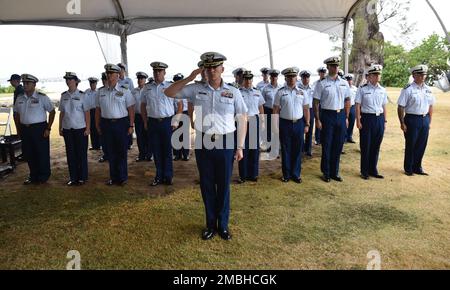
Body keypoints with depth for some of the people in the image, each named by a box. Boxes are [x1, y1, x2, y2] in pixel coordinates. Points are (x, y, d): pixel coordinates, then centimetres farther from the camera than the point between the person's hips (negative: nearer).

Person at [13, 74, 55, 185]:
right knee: (28, 154, 12)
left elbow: (52, 111, -5)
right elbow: (17, 114, 18)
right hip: (25, 129, 5)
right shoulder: (20, 98, 8)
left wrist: (48, 128, -8)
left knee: (42, 154, 2)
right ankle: (33, 176, 27)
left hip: (39, 128, -5)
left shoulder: (42, 97, -7)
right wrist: (19, 129, 11)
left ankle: (43, 176, 18)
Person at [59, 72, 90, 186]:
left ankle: (82, 177, 15)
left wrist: (88, 128, -10)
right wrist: (60, 128, 9)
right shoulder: (64, 95, 7)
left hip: (80, 129, -4)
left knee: (81, 154, 4)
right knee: (70, 154, 8)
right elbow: (61, 113, 12)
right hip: (67, 129, 4)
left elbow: (87, 113, -5)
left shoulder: (82, 95, -4)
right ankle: (73, 177, 18)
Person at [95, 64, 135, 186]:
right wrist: (97, 125, 7)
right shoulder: (101, 91, 8)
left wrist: (131, 125, -9)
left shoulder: (124, 91, -2)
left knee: (122, 152, 4)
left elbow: (131, 109, -4)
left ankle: (122, 177, 16)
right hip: (106, 124, 3)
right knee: (111, 152, 9)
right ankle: (113, 177, 21)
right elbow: (98, 110, 11)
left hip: (121, 123, -3)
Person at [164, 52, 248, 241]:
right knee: (207, 186, 11)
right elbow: (169, 93, 4)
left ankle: (223, 225, 25)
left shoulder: (233, 92, 0)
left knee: (223, 186, 9)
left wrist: (240, 147, -4)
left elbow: (242, 119, 1)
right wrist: (189, 78, -6)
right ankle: (211, 224, 27)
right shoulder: (196, 89, 3)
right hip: (203, 144, 2)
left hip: (225, 144, -1)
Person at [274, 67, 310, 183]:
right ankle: (286, 174, 19)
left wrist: (307, 125, 4)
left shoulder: (302, 92, 7)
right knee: (286, 150, 6)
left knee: (297, 150, 8)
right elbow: (276, 110, -1)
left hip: (299, 123, 2)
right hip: (285, 124, -2)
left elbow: (306, 109, 8)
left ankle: (296, 174, 21)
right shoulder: (280, 92, 0)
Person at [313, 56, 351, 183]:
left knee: (338, 146, 9)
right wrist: (317, 120, -10)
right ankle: (326, 173, 19)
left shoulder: (344, 83, 8)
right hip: (327, 115, -4)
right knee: (327, 146, 4)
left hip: (341, 116, 4)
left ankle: (335, 172, 23)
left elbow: (347, 101, 13)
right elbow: (316, 103, -6)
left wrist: (346, 118, 8)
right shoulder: (322, 84, -5)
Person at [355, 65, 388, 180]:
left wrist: (385, 121, 10)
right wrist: (358, 121, -10)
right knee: (365, 146, 3)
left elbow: (384, 107, 14)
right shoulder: (363, 89, -4)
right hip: (367, 118, -4)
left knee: (376, 146, 10)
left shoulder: (382, 90, 9)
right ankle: (364, 171, 16)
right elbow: (358, 106, -4)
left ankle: (373, 170, 24)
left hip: (379, 119, 4)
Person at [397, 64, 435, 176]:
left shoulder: (428, 90, 8)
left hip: (425, 120, 5)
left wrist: (429, 121, 12)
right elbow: (401, 107, -12)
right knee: (410, 145, 4)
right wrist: (402, 123, -14)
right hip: (412, 119, -5)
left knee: (421, 145, 11)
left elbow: (430, 106, 16)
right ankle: (408, 169, 20)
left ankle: (417, 167, 27)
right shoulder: (408, 90, -10)